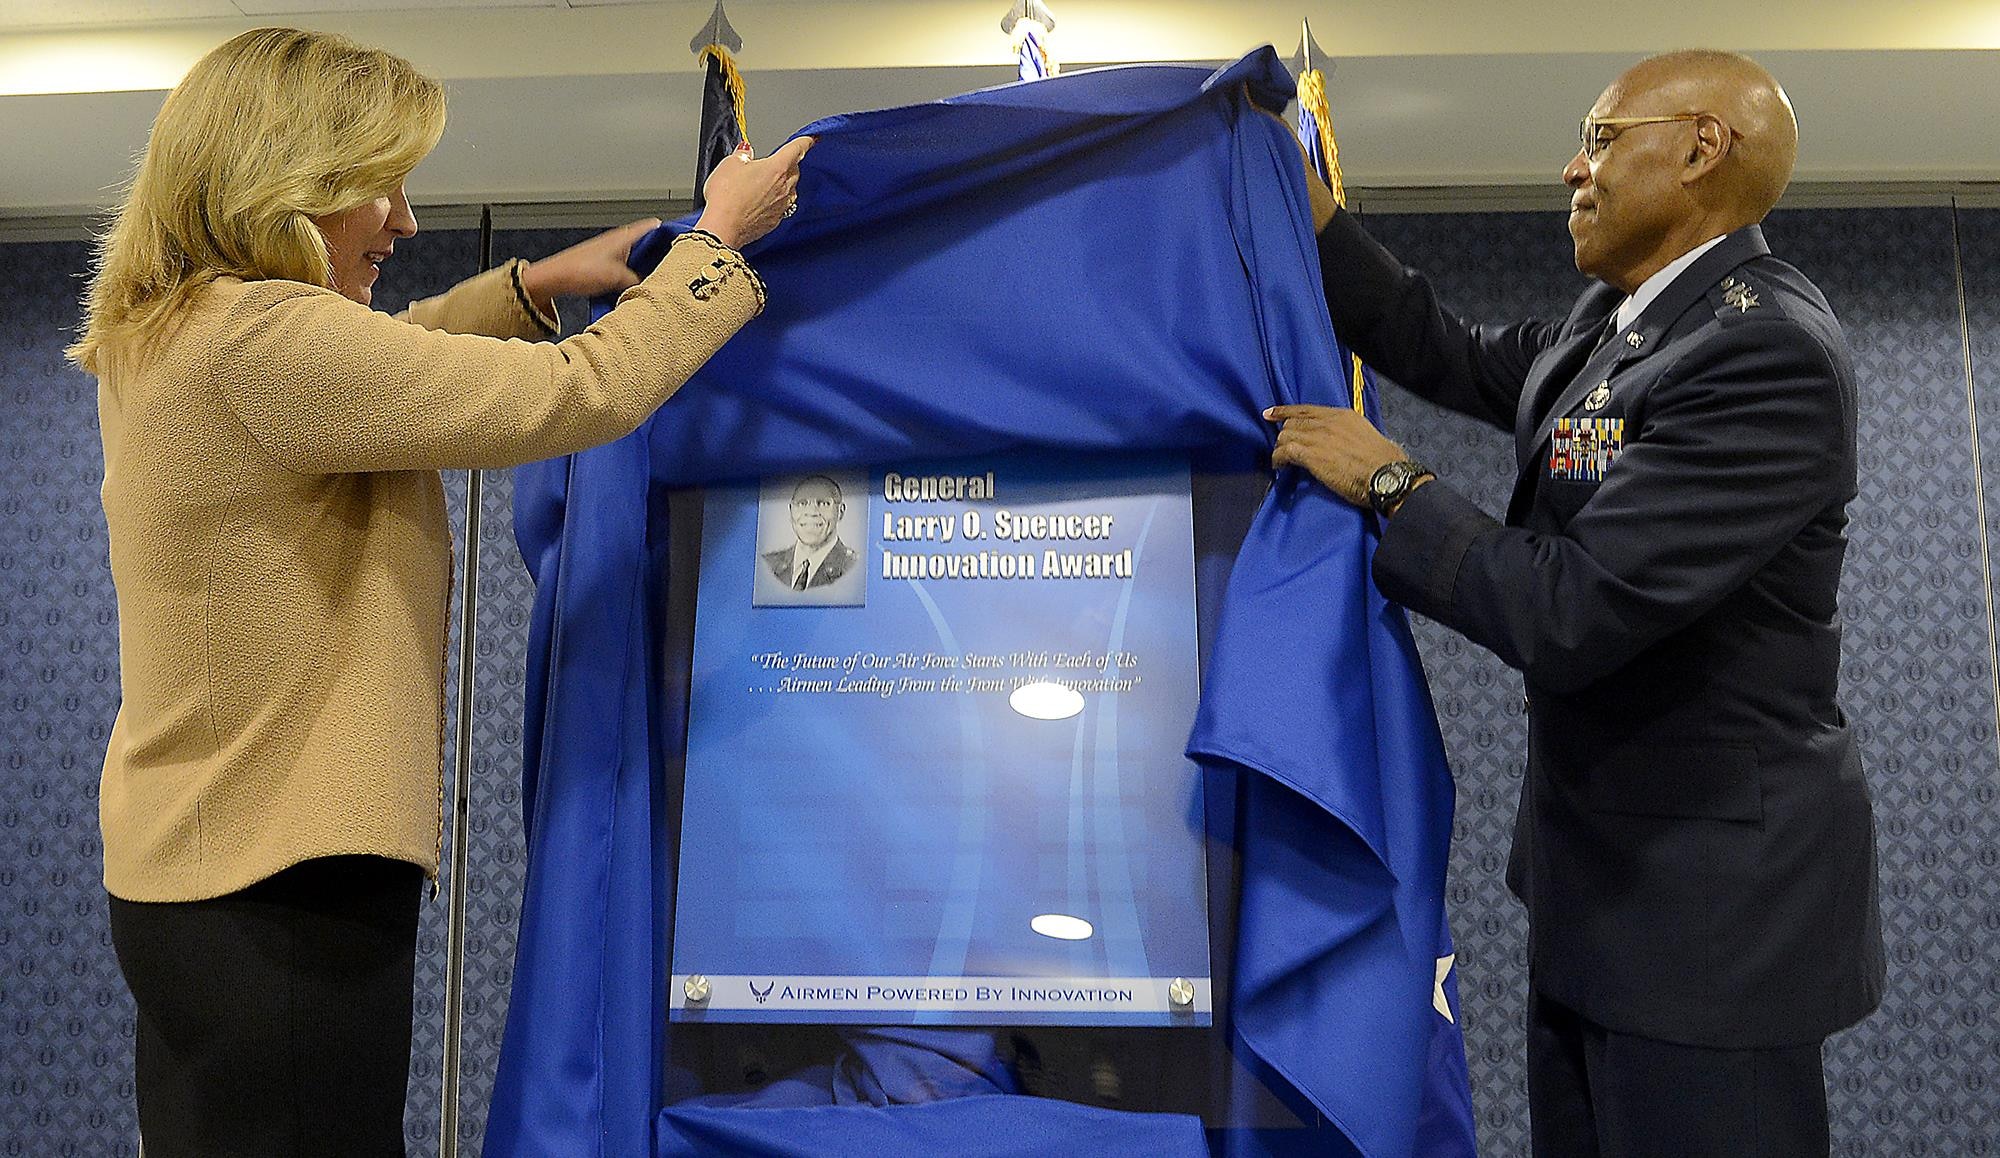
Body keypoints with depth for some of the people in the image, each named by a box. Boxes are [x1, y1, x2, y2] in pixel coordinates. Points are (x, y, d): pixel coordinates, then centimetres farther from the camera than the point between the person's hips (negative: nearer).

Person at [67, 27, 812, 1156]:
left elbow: (374, 368, 25)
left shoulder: (154, 340, 9)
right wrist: (717, 238, -6)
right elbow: (584, 393, -21)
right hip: (284, 893, -10)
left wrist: (533, 285, 13)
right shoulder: (263, 337, -21)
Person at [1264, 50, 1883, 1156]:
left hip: (1706, 895, -9)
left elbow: (1569, 614, -29)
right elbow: (1454, 358, 17)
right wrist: (1303, 207, 12)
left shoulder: (1766, 350, -23)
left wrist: (1388, 482, -16)